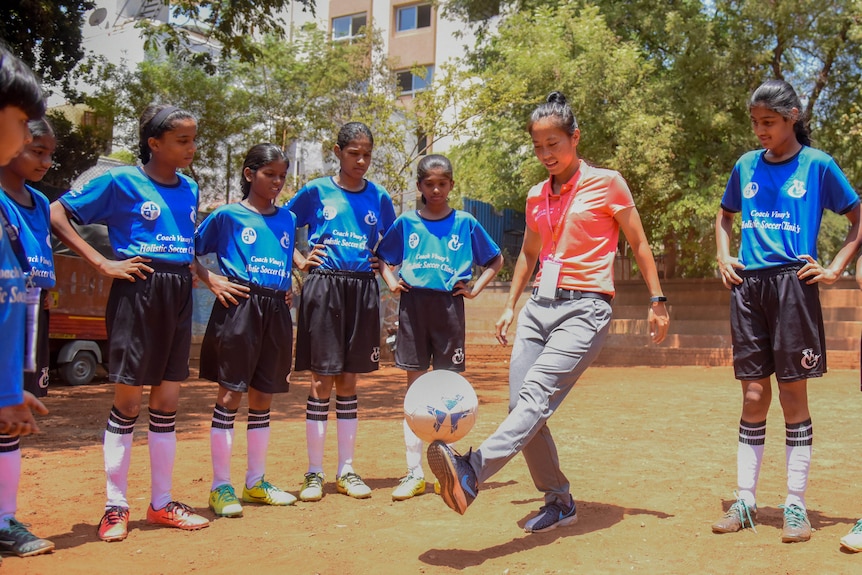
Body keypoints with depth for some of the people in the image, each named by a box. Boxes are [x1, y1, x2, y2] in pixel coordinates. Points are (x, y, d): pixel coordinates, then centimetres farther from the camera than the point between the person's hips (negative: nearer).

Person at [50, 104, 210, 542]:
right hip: (137, 292, -6)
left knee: (167, 399, 9)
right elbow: (57, 214, -6)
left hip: (179, 295, 6)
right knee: (128, 397, -1)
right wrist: (103, 263, -12)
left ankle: (161, 503, 19)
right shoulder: (121, 182, -6)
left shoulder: (189, 189, 12)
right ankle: (115, 506, 11)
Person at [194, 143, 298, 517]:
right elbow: (190, 252, 3)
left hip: (276, 313, 5)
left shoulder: (287, 219, 14)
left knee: (263, 397, 10)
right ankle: (220, 487, 6)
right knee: (230, 394, -2)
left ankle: (256, 482, 21)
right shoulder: (228, 215, 0)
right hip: (238, 308, -5)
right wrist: (212, 281, -9)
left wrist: (290, 288, 11)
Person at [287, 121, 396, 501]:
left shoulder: (379, 197, 9)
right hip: (323, 287, -2)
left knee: (348, 381, 8)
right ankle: (314, 473, 9)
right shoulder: (316, 192, 2)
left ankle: (346, 471, 16)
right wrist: (300, 261, -2)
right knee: (322, 380, -1)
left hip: (362, 289, 3)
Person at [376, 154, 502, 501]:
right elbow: (382, 258, 18)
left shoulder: (465, 223, 5)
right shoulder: (406, 223, 7)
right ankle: (414, 473, 7)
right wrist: (391, 281, 1)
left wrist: (475, 289, 2)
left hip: (449, 306, -1)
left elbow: (496, 260, 13)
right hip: (413, 306, 1)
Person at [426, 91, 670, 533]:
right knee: (520, 405, -2)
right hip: (538, 306, 6)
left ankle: (471, 471, -40)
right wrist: (510, 306, 24)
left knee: (536, 394, -23)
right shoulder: (537, 196, 16)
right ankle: (559, 502, 11)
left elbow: (639, 244, 5)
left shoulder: (607, 183, 1)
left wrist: (657, 301, 2)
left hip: (585, 309, -6)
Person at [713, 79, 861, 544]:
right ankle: (745, 501, 11)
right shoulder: (746, 166, 12)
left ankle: (796, 505, 9)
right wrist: (723, 258, 12)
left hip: (793, 283, -3)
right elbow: (725, 214, 27)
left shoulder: (817, 165, 2)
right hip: (748, 285, 3)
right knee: (753, 396, 5)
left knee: (793, 393, 0)